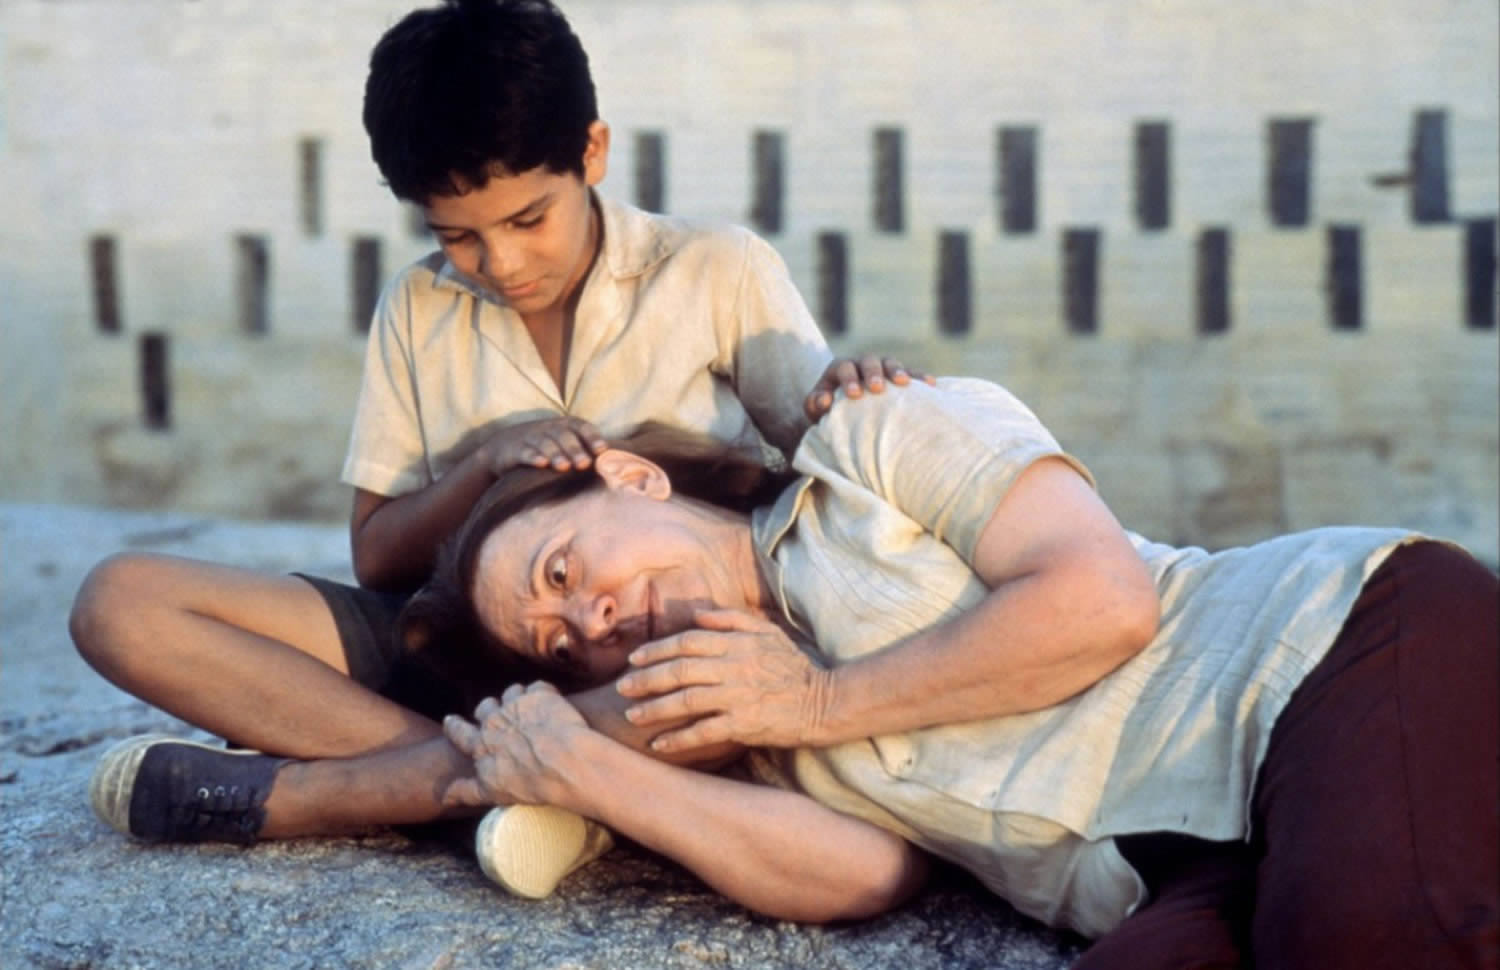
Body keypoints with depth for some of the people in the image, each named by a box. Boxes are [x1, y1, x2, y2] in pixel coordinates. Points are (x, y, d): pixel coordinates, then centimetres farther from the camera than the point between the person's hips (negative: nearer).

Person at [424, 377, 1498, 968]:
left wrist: (821, 704, 0)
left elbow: (1104, 598, -8)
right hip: (1204, 875, 5)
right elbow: (866, 869, -3)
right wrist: (589, 775, -6)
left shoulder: (878, 436, 5)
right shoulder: (757, 745, 17)